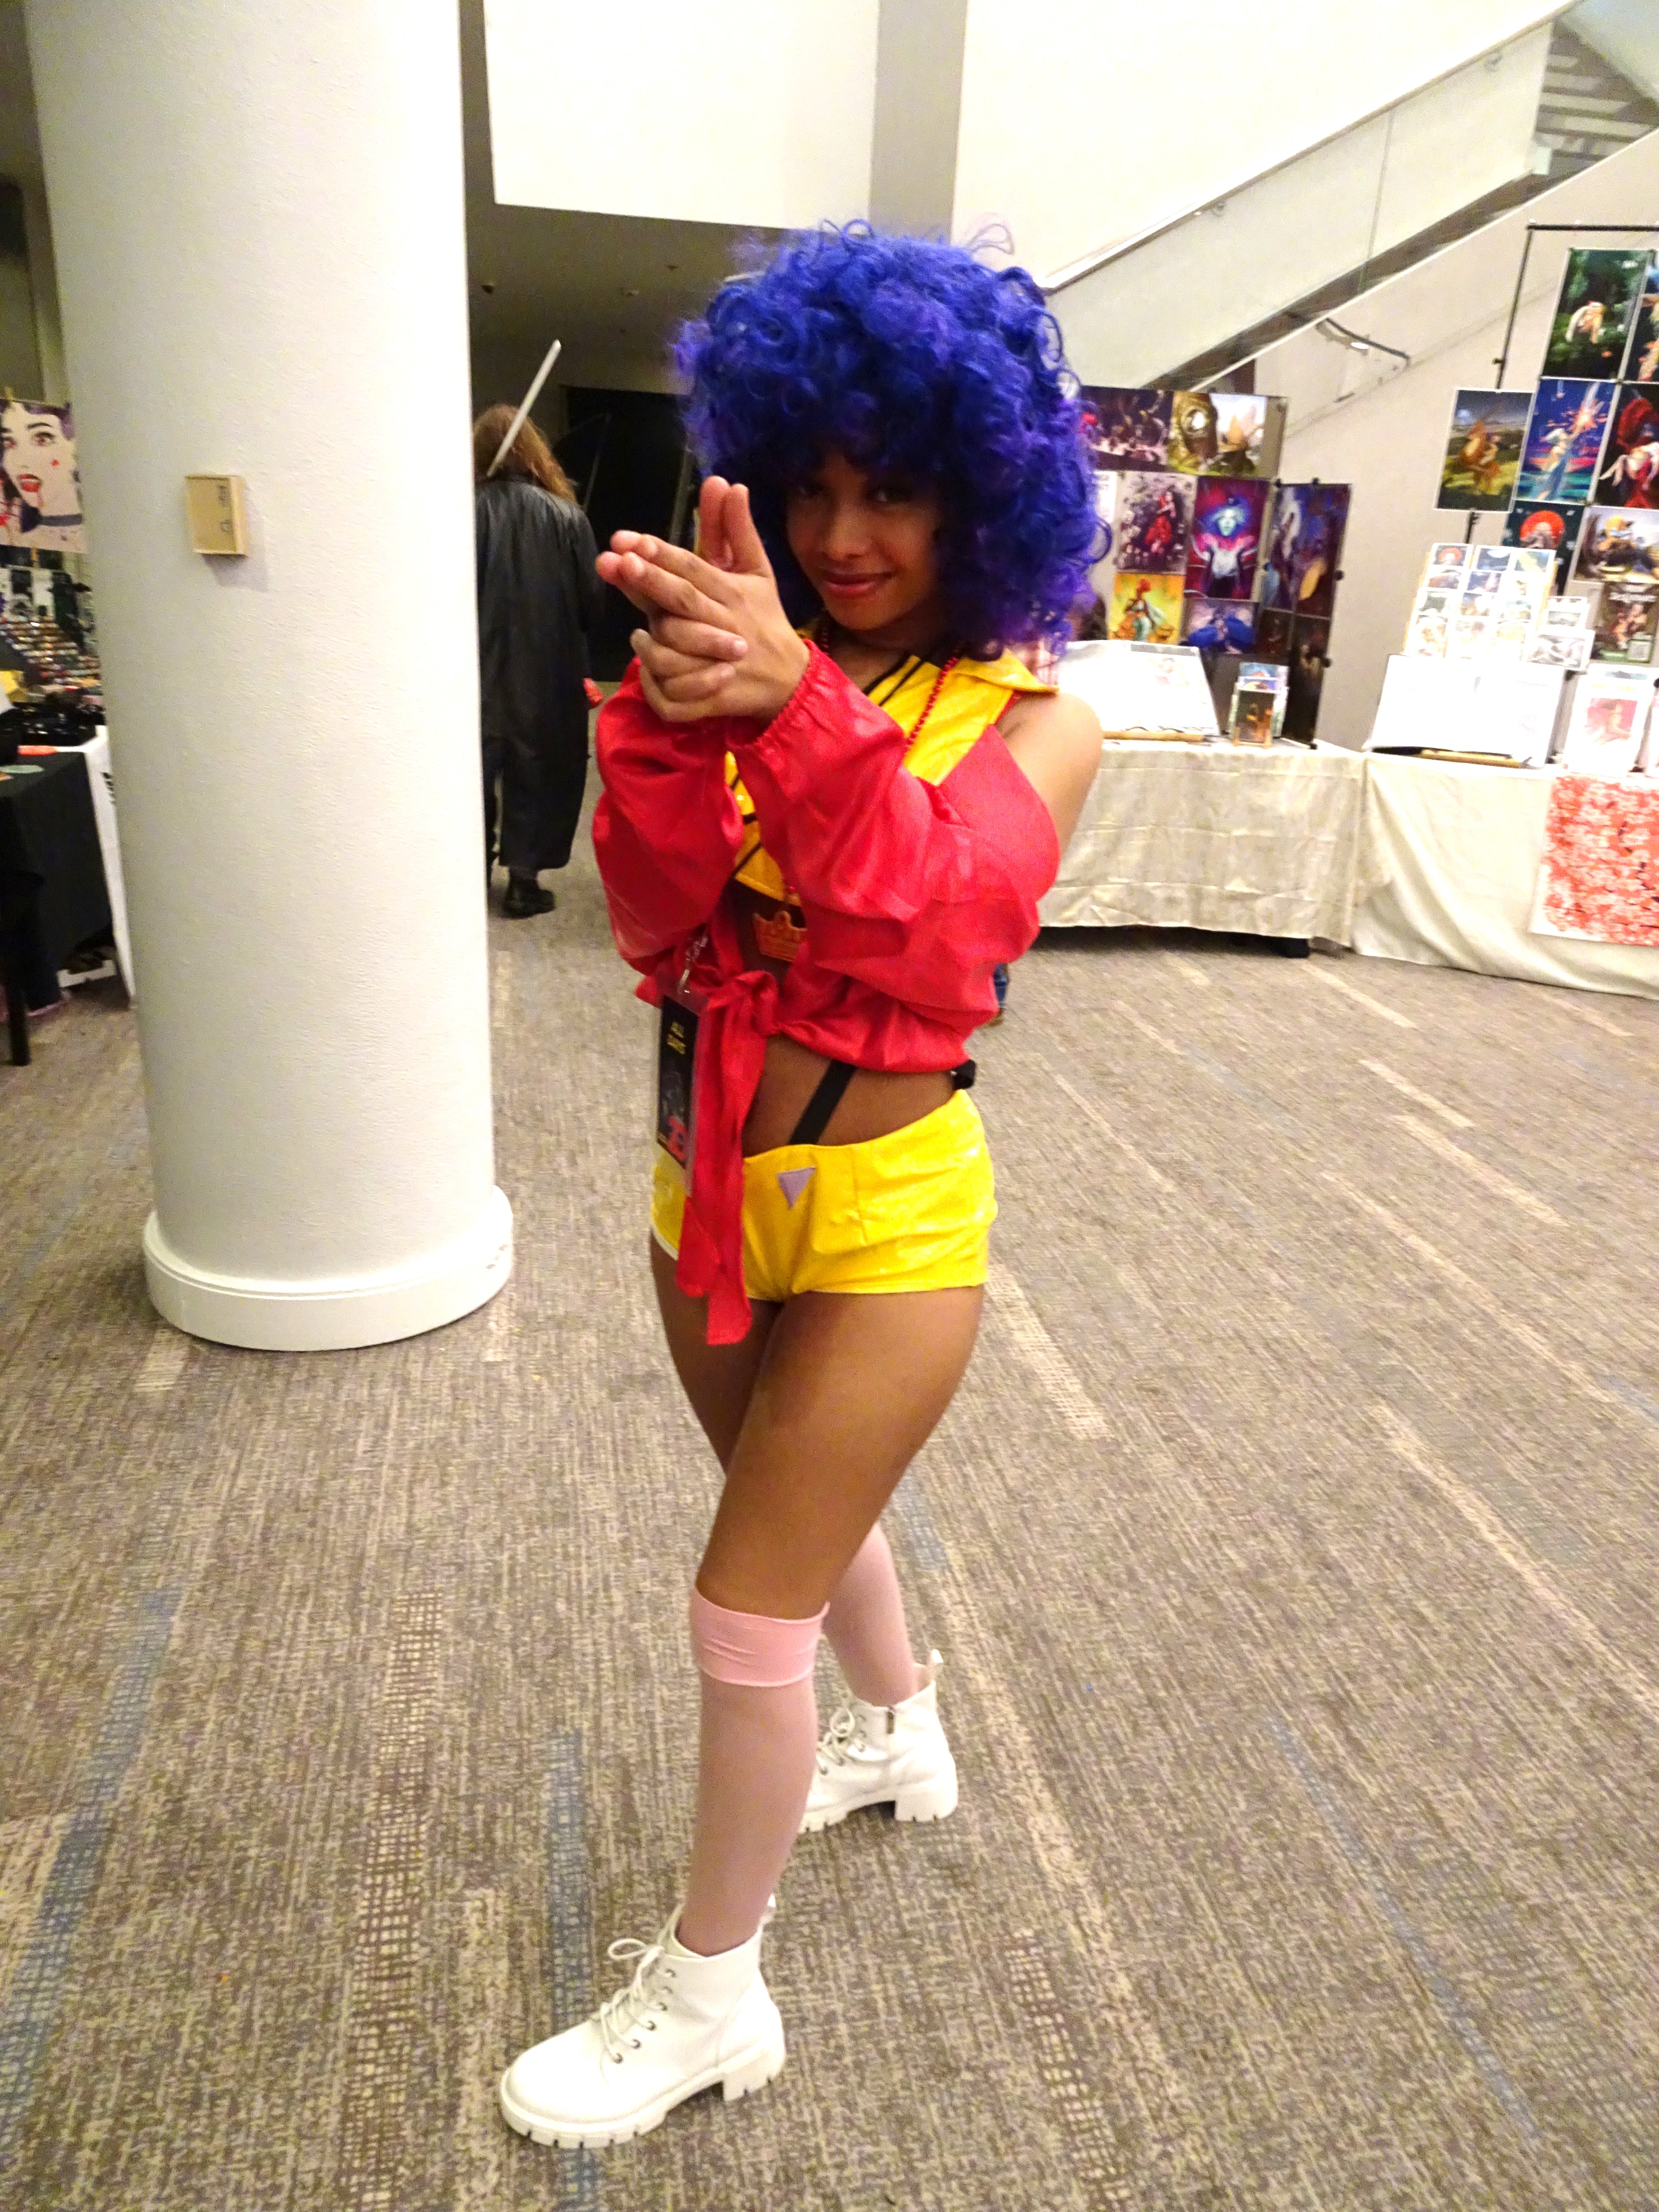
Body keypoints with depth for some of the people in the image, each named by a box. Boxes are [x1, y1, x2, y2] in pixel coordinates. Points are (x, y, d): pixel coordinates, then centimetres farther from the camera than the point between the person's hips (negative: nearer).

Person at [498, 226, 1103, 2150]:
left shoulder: (1030, 721, -9)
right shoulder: (744, 681, 1)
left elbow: (935, 921, -29)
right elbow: (655, 928, -14)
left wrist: (797, 705, -43)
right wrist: (672, 710, -30)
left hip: (883, 1214, -5)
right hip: (710, 1192, 6)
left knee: (748, 1612, 3)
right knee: (810, 1519, 26)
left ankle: (710, 1997, 30)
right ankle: (904, 1737, 58)